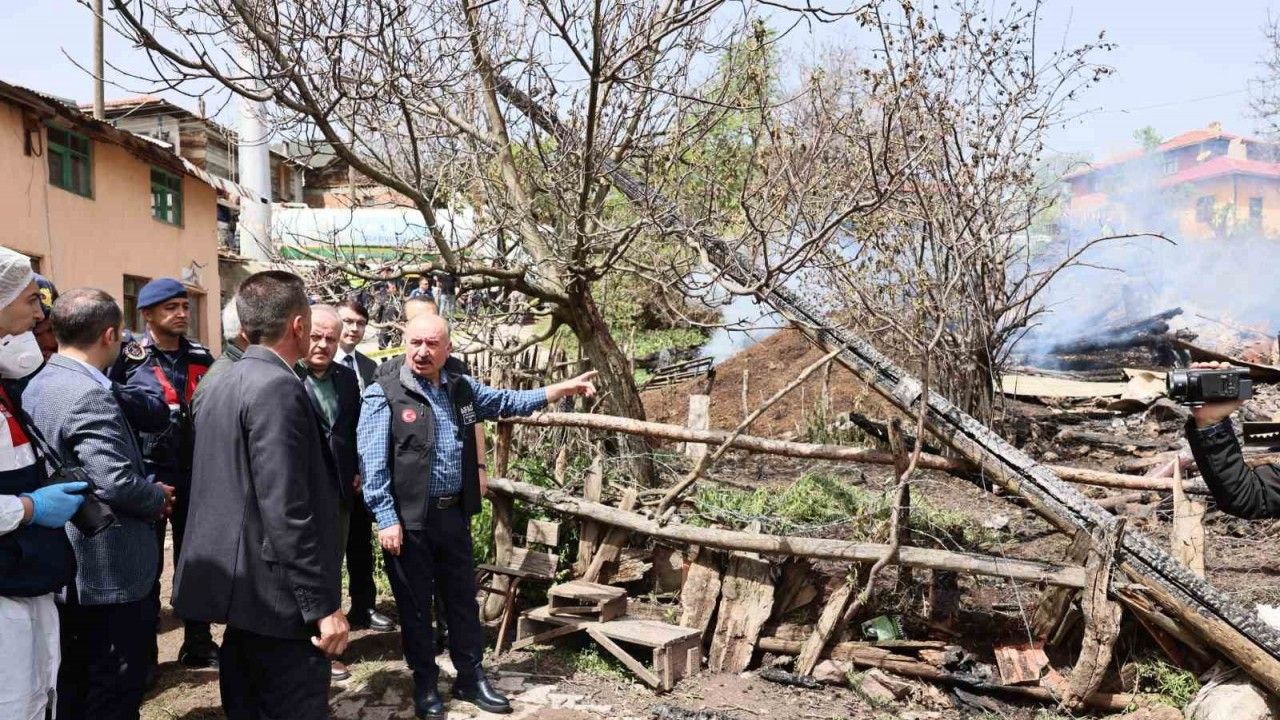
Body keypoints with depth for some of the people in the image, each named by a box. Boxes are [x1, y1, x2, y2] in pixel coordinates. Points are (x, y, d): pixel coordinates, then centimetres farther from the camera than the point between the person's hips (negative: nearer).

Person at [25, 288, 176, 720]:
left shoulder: (37, 386, 8)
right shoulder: (90, 395, -23)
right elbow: (117, 483, -29)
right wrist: (158, 497, -9)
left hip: (65, 567, 10)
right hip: (111, 570, -10)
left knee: (72, 684, 21)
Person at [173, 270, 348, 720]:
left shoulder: (222, 384, 11)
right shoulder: (278, 387, -19)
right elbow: (286, 510, -24)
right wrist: (322, 605, -20)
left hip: (237, 584, 10)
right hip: (279, 596, -10)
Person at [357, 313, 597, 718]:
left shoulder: (462, 388, 6)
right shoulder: (384, 395, -10)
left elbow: (509, 402, 18)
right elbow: (373, 463, -12)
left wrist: (564, 389, 14)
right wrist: (387, 519, -17)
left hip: (455, 514, 5)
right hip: (408, 519, -5)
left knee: (463, 598, 14)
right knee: (415, 605, 9)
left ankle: (470, 679, 30)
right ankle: (425, 685, 26)